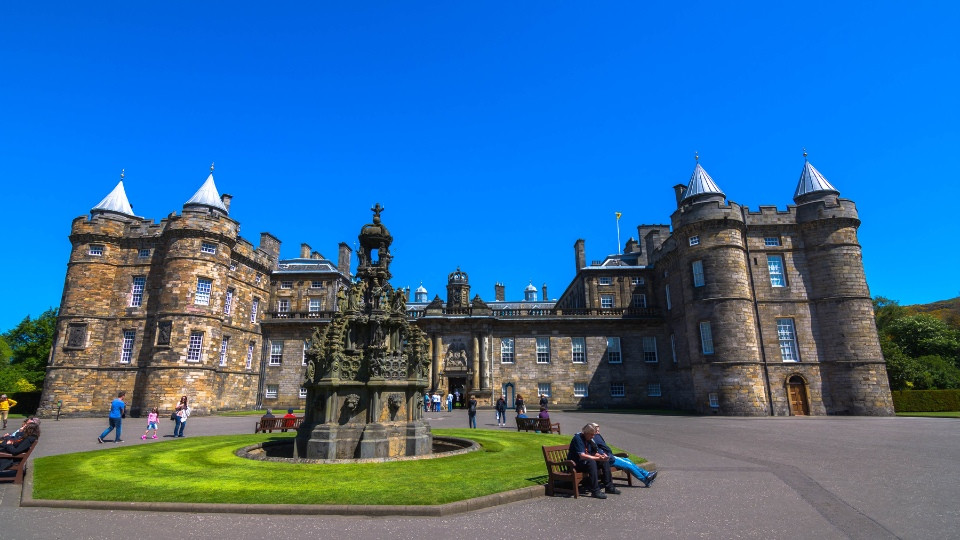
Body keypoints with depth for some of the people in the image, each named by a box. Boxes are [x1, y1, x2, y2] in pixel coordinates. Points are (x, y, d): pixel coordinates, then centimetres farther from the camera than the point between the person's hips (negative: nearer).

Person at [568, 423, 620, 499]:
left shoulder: (590, 440, 7)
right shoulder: (577, 438, -21)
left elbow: (595, 453, 10)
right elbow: (582, 456, -29)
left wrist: (602, 455, -13)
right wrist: (598, 458, -29)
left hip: (587, 462, 9)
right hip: (576, 464, -9)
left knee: (605, 461, -5)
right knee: (591, 462, -34)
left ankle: (609, 487, 1)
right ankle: (595, 490, -31)